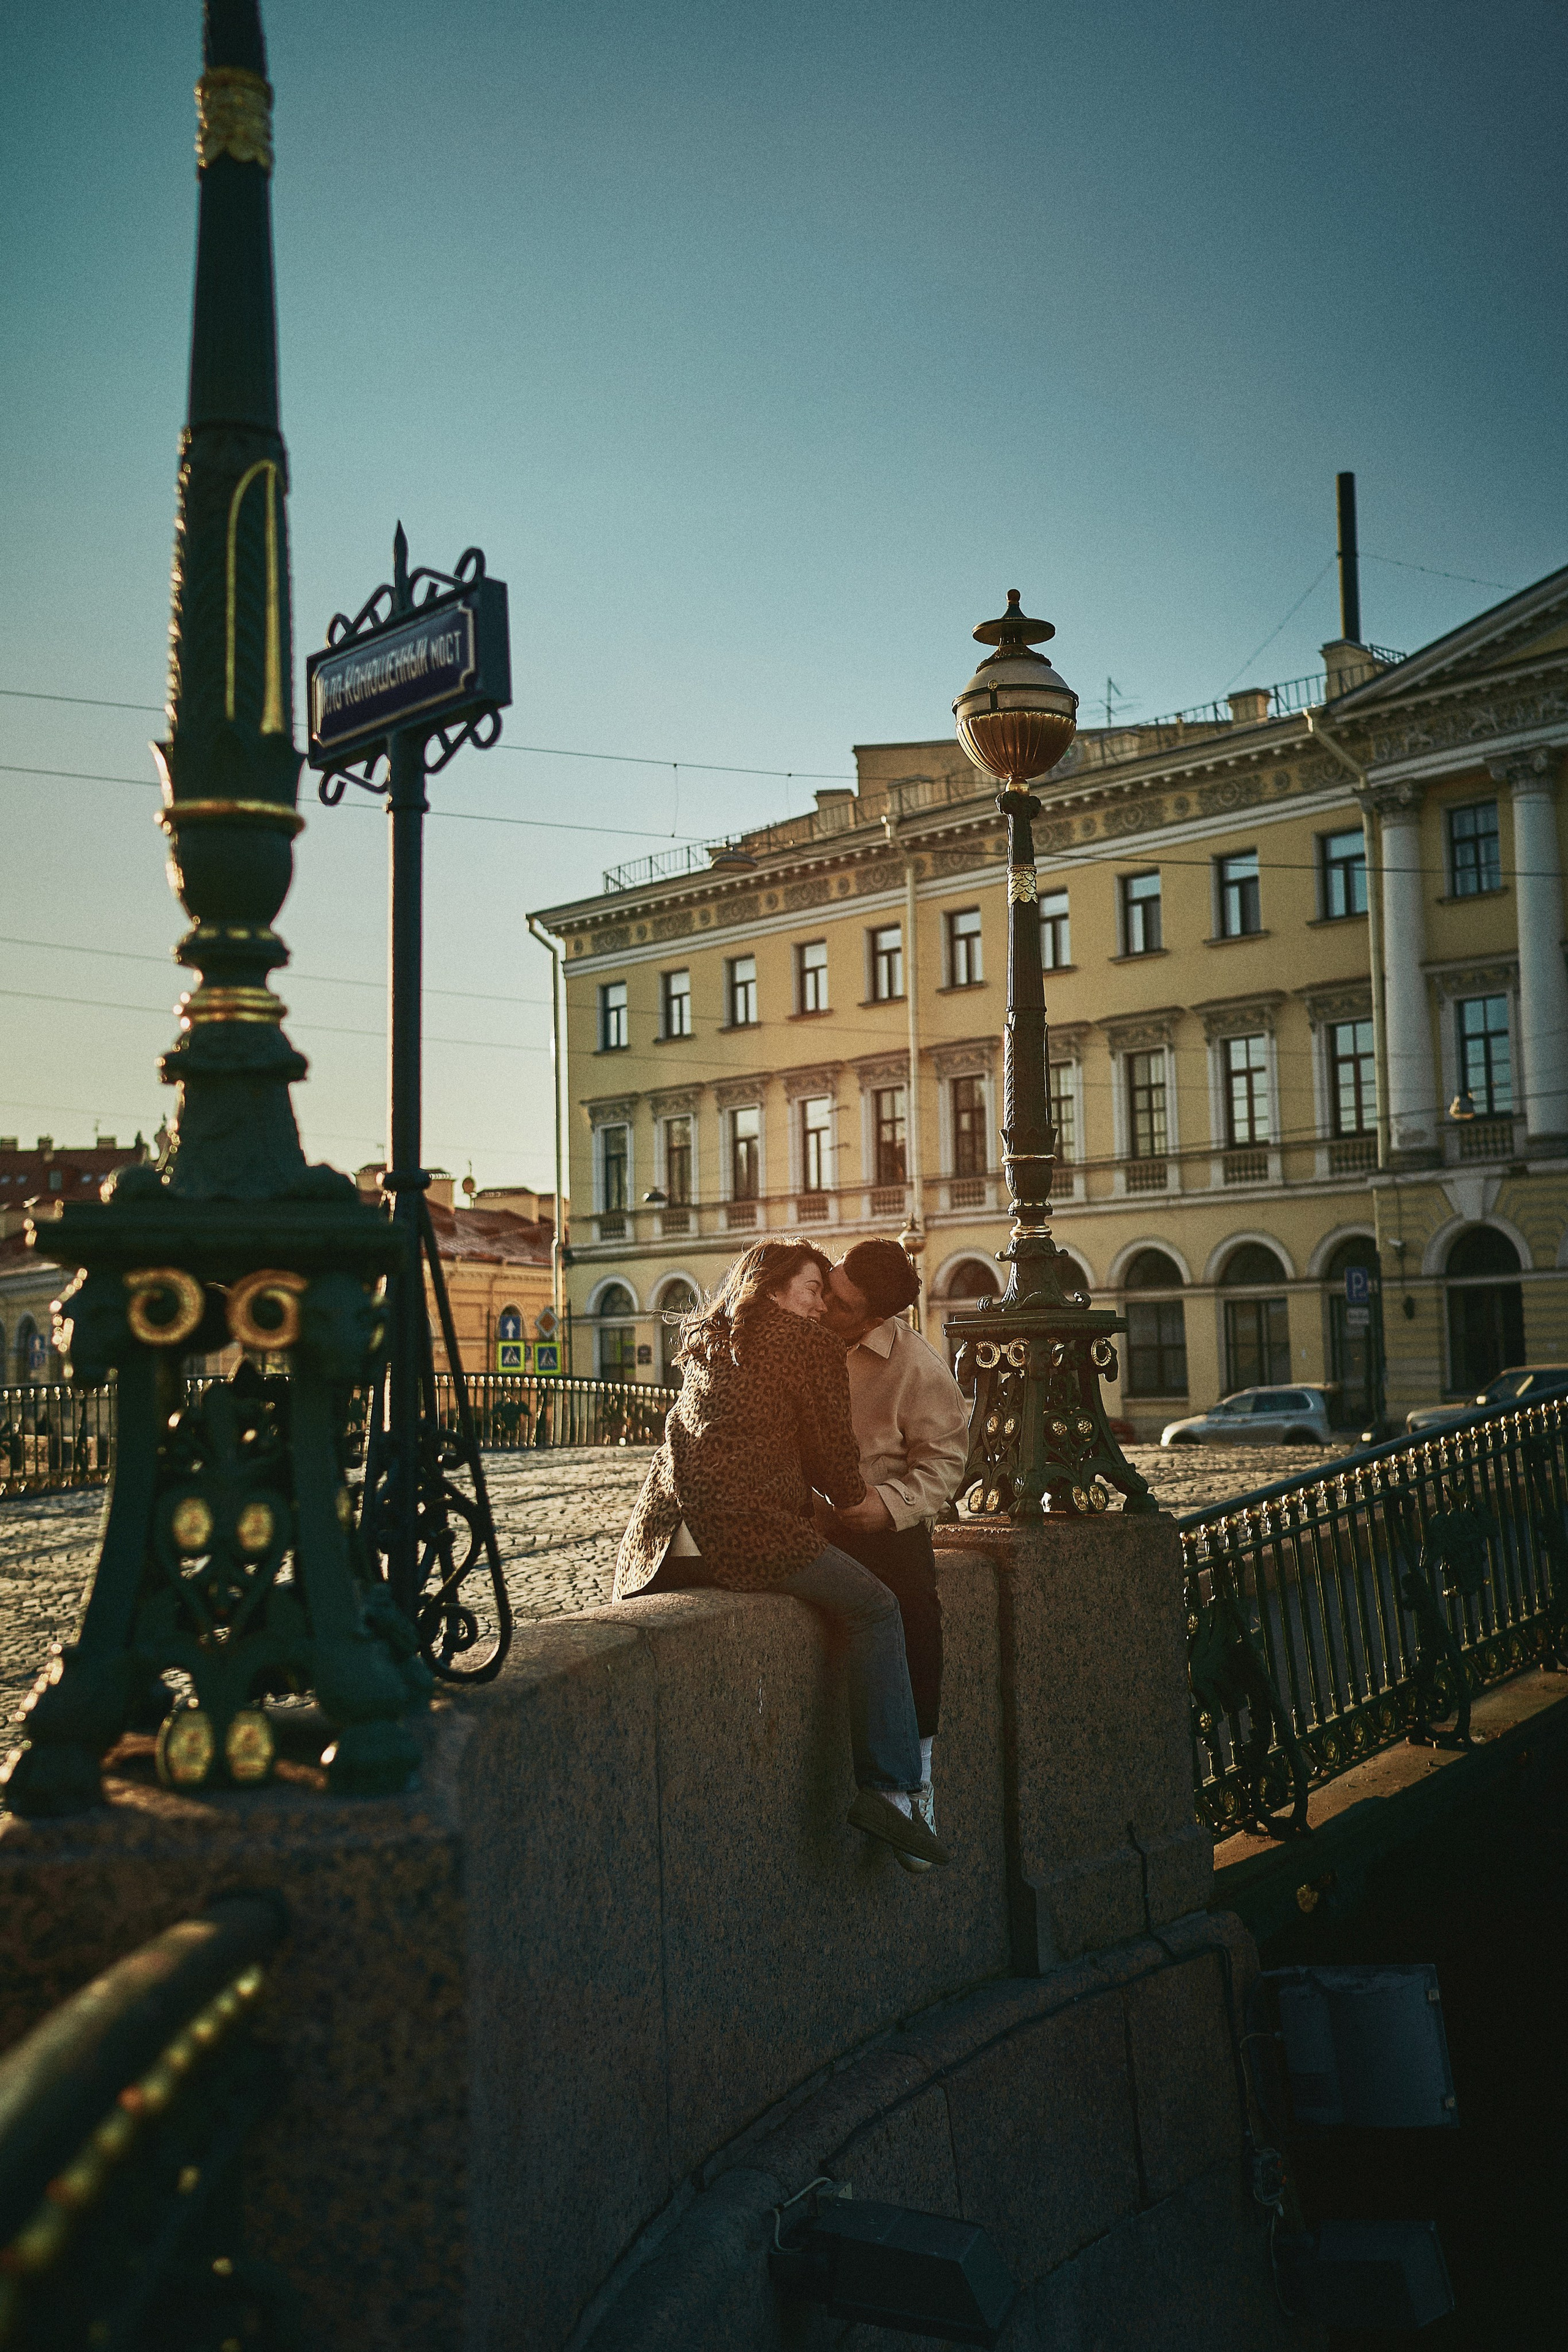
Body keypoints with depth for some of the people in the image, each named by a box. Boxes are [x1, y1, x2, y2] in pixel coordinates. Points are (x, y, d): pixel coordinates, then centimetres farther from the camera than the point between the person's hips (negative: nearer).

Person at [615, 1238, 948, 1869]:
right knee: (875, 1611, 0)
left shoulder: (704, 1342, 26)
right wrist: (856, 1501, 30)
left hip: (661, 1537, 8)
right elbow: (834, 1453, 9)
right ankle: (887, 1787, -8)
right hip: (744, 1528, -7)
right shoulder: (810, 1344, 5)